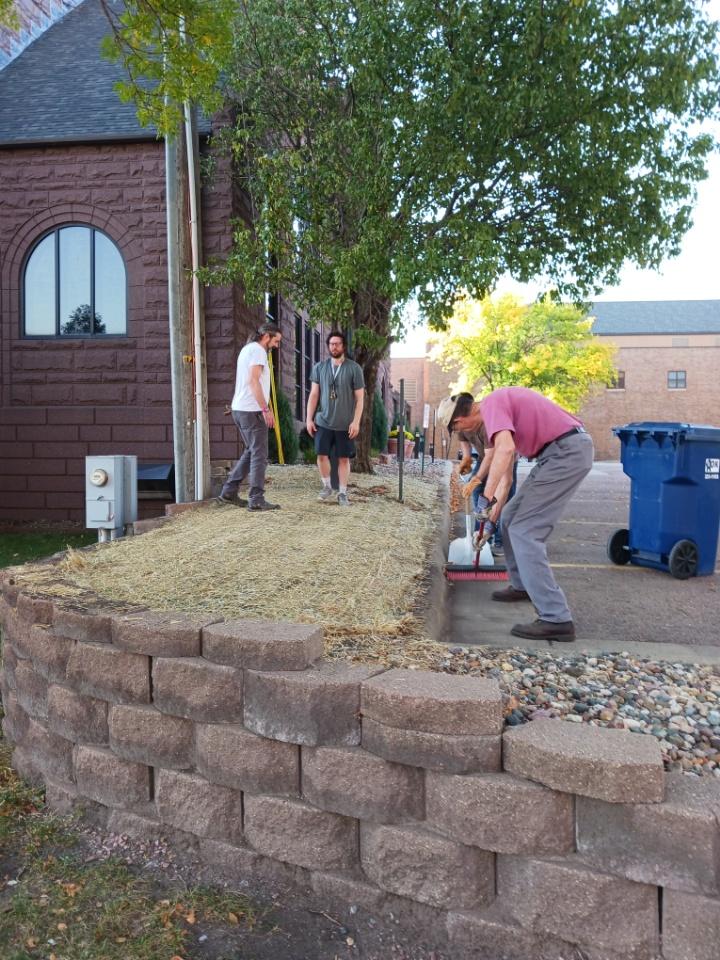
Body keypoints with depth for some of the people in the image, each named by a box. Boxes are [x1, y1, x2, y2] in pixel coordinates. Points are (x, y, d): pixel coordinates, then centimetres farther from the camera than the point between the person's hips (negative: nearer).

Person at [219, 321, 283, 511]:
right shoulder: (258, 350, -10)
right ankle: (257, 500, -5)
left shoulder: (247, 348, 20)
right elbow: (254, 381, -21)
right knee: (259, 455, -6)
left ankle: (229, 491, 17)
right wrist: (266, 409, -22)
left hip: (240, 409, 10)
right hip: (251, 410, -10)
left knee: (251, 452, 17)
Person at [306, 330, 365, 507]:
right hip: (323, 421, 2)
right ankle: (326, 486, 23)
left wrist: (356, 421, -10)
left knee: (344, 458, 3)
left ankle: (343, 493, 14)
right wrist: (309, 419, 1)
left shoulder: (354, 368, -3)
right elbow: (314, 395, 6)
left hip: (345, 424, -2)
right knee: (322, 455, 1)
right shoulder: (319, 367, 4)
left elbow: (359, 398, -3)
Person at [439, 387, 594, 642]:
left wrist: (487, 497, -23)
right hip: (560, 451, 10)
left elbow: (506, 449, -29)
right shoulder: (500, 405, 22)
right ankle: (522, 585, 35)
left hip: (567, 451, -10)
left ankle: (556, 619, -13)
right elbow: (506, 476, 24)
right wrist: (492, 516, 25)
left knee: (523, 531, -11)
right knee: (511, 518, 20)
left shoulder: (491, 404, -9)